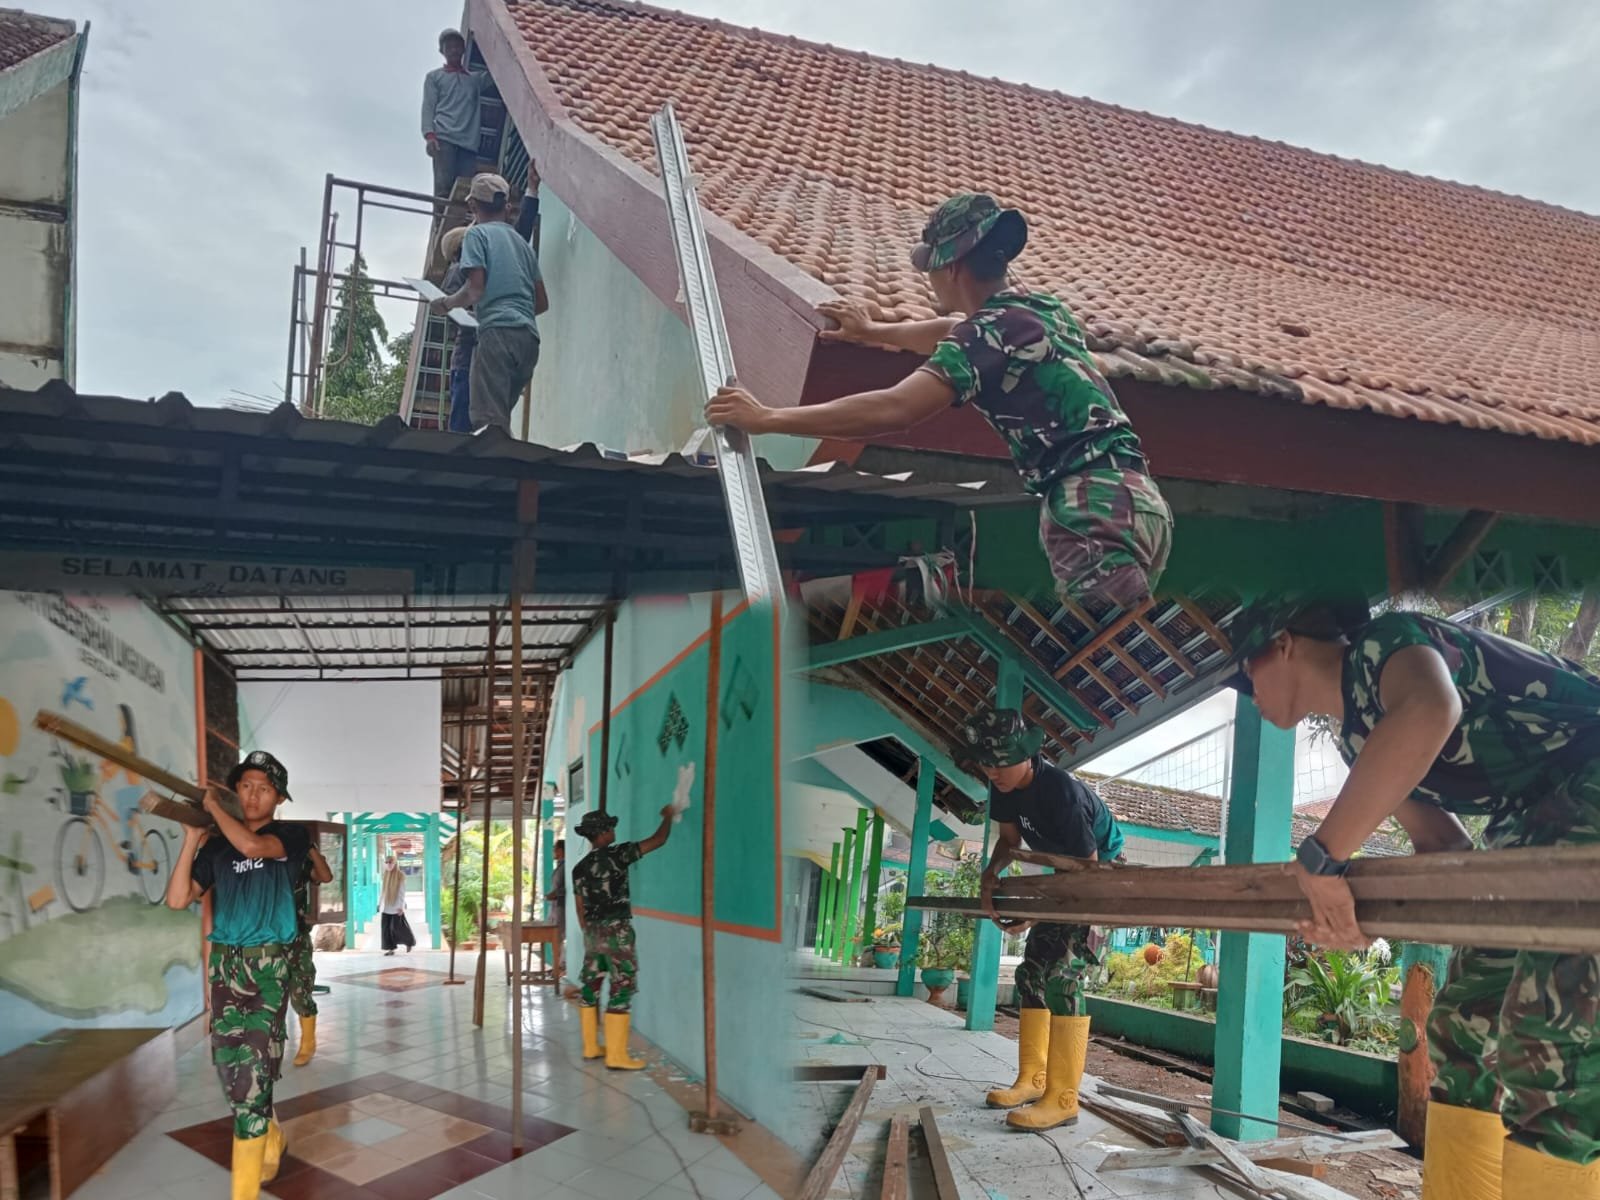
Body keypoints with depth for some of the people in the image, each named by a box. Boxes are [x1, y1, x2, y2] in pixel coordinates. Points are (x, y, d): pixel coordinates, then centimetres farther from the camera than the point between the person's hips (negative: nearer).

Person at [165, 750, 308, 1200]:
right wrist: (191, 838, -4)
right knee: (231, 1066, 10)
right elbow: (177, 899, 3)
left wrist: (213, 806, -8)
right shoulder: (217, 847, 11)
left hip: (268, 965, -5)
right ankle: (270, 1138, 36)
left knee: (252, 1073, -8)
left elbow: (251, 845, -22)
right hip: (224, 964, 5)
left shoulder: (291, 835, -1)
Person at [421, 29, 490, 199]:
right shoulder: (434, 76, 20)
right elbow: (428, 107, 8)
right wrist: (429, 135, -8)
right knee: (443, 186, -16)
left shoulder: (475, 78, 28)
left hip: (469, 142, 2)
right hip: (444, 138, -2)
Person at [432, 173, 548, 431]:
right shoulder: (523, 243, 25)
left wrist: (447, 303, 13)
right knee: (500, 420, 9)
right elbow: (542, 302, 24)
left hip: (498, 332, -7)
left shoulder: (477, 233, 7)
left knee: (487, 420, -15)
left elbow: (475, 290, -5)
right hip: (530, 337, 7)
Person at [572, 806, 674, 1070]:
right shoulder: (617, 854, -11)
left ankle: (591, 1046, 22)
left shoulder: (579, 868, 8)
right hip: (616, 931, -7)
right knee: (622, 988, -4)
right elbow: (658, 841, -7)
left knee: (590, 986, 13)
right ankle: (616, 1056, -5)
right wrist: (668, 816, 9)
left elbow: (581, 910, 12)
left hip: (593, 931, 7)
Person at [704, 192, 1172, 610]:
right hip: (1130, 499, 10)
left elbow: (894, 410, -22)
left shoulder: (991, 331, -10)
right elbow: (955, 338, 40)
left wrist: (766, 418, -18)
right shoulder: (1039, 307, 19)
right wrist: (873, 331, 53)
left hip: (1098, 511, -10)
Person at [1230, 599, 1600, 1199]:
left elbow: (1429, 711, -38)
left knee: (1548, 1040, -16)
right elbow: (1442, 843, 12)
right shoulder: (1358, 738, 15)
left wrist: (1321, 856, -32)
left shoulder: (1382, 641, -13)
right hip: (1536, 827, 10)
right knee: (1464, 1027, 9)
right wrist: (1363, 912, -7)